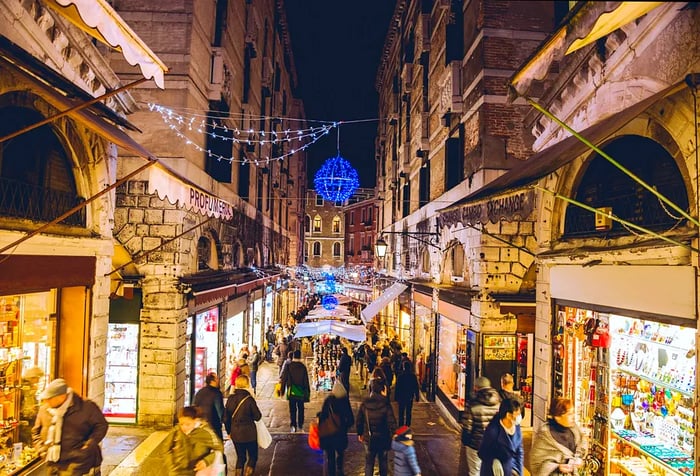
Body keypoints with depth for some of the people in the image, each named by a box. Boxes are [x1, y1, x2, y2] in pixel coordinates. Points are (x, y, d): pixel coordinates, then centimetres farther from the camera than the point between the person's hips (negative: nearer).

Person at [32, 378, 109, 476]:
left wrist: (89, 445, -9)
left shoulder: (86, 407, -11)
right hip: (52, 463, 6)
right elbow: (36, 431, 19)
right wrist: (41, 448, 5)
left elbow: (101, 425, -2)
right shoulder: (44, 409, 3)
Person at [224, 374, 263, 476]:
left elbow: (226, 418, 2)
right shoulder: (249, 399, -18)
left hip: (235, 433, 4)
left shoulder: (230, 398, -5)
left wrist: (229, 431, 15)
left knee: (240, 457, 21)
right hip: (249, 433, -4)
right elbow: (257, 416, -10)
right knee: (253, 456, 14)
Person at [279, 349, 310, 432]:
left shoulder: (288, 366, -8)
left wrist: (282, 389, 3)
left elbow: (283, 378, -5)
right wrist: (308, 392, 8)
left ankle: (293, 426, 2)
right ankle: (300, 426, 15)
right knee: (300, 409, 13)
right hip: (301, 392, 1)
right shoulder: (303, 367, -6)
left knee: (292, 409, 6)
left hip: (291, 391, -1)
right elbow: (306, 381, -1)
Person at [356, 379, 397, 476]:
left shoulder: (364, 404, -10)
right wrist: (393, 436, -4)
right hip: (383, 439, -2)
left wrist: (359, 433, 13)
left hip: (368, 438, 2)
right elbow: (392, 423, -18)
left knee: (369, 462, 15)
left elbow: (358, 421, -2)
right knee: (383, 462, 21)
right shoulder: (386, 405, -19)